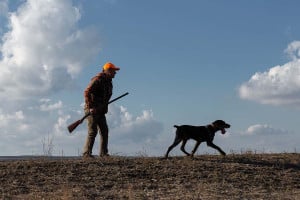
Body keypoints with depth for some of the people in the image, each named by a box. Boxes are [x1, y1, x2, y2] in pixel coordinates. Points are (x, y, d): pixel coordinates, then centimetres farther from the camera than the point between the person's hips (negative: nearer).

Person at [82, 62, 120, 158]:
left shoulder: (109, 82, 13)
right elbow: (87, 93, -22)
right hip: (92, 110, -9)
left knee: (104, 131, 7)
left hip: (100, 111, 9)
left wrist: (104, 108, 16)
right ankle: (87, 153, -3)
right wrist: (90, 107, -26)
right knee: (92, 131, -9)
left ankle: (103, 153, 14)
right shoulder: (98, 80, -16)